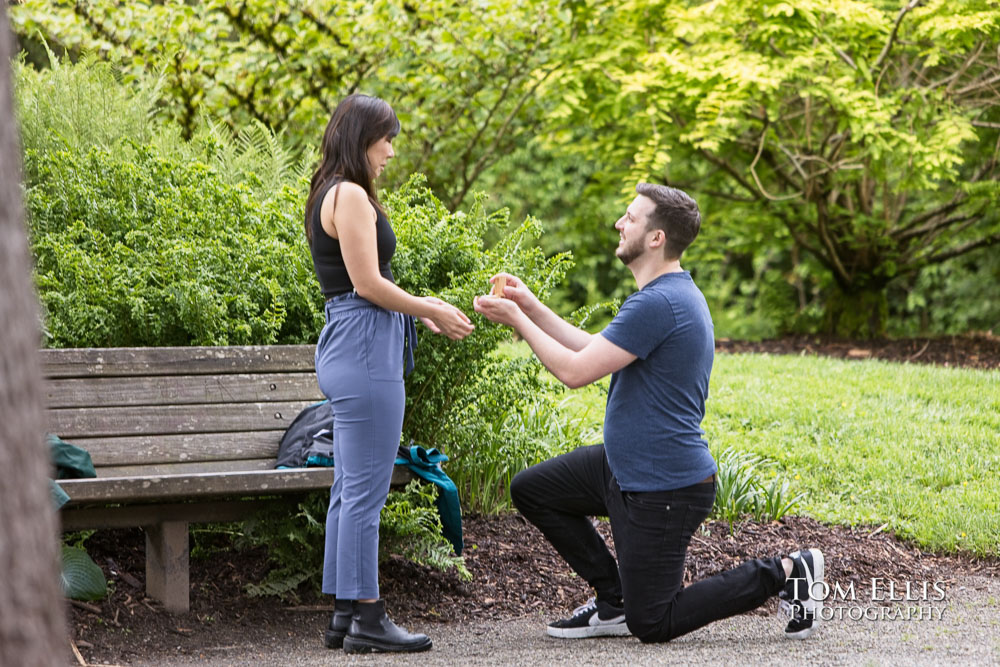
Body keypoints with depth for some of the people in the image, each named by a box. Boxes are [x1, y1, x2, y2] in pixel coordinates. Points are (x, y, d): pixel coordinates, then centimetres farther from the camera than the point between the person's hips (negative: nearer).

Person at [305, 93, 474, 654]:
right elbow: (367, 283, -16)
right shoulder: (351, 195, -12)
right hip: (365, 352, -11)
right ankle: (366, 618, -3)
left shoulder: (331, 196, 18)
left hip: (347, 347, 11)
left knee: (351, 490, 11)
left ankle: (345, 616, 15)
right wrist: (429, 310, -5)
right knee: (366, 489, -7)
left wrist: (423, 312, 16)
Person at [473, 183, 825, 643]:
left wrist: (517, 320, -14)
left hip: (663, 489, -10)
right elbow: (596, 351, 16)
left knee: (652, 625, -1)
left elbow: (576, 371, -25)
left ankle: (782, 575, 5)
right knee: (530, 489, 15)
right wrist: (531, 308, 11)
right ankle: (613, 601, 16)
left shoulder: (659, 304, -25)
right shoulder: (670, 294, 9)